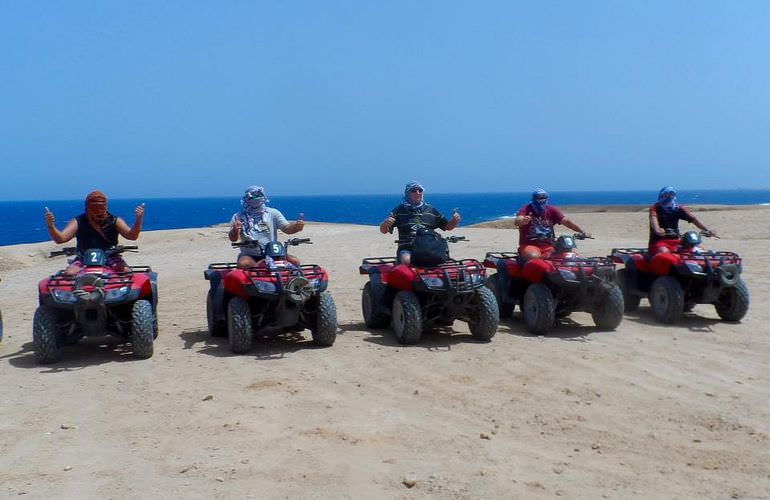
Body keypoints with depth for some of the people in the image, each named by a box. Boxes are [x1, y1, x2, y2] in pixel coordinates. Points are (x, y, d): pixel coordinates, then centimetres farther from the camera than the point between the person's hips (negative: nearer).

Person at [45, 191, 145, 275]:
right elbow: (60, 239, -7)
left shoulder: (114, 221, 0)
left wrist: (138, 220, -31)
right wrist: (51, 226, -28)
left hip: (110, 257, -1)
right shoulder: (78, 222, 1)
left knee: (126, 271, -27)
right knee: (69, 274, -25)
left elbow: (131, 236, -12)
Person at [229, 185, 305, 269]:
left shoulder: (273, 213, 7)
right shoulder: (239, 217, 3)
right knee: (243, 264, -36)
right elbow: (233, 239, -2)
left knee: (294, 261, -21)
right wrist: (235, 230, -26)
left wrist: (296, 226, -24)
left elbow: (287, 228, -1)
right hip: (249, 255, -1)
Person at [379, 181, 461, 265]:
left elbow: (447, 226, 22)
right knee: (407, 261, -35)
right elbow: (383, 231, 6)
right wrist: (386, 223, -18)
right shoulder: (399, 210, 9)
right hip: (406, 249, -2)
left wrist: (455, 220, -1)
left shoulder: (431, 210, 16)